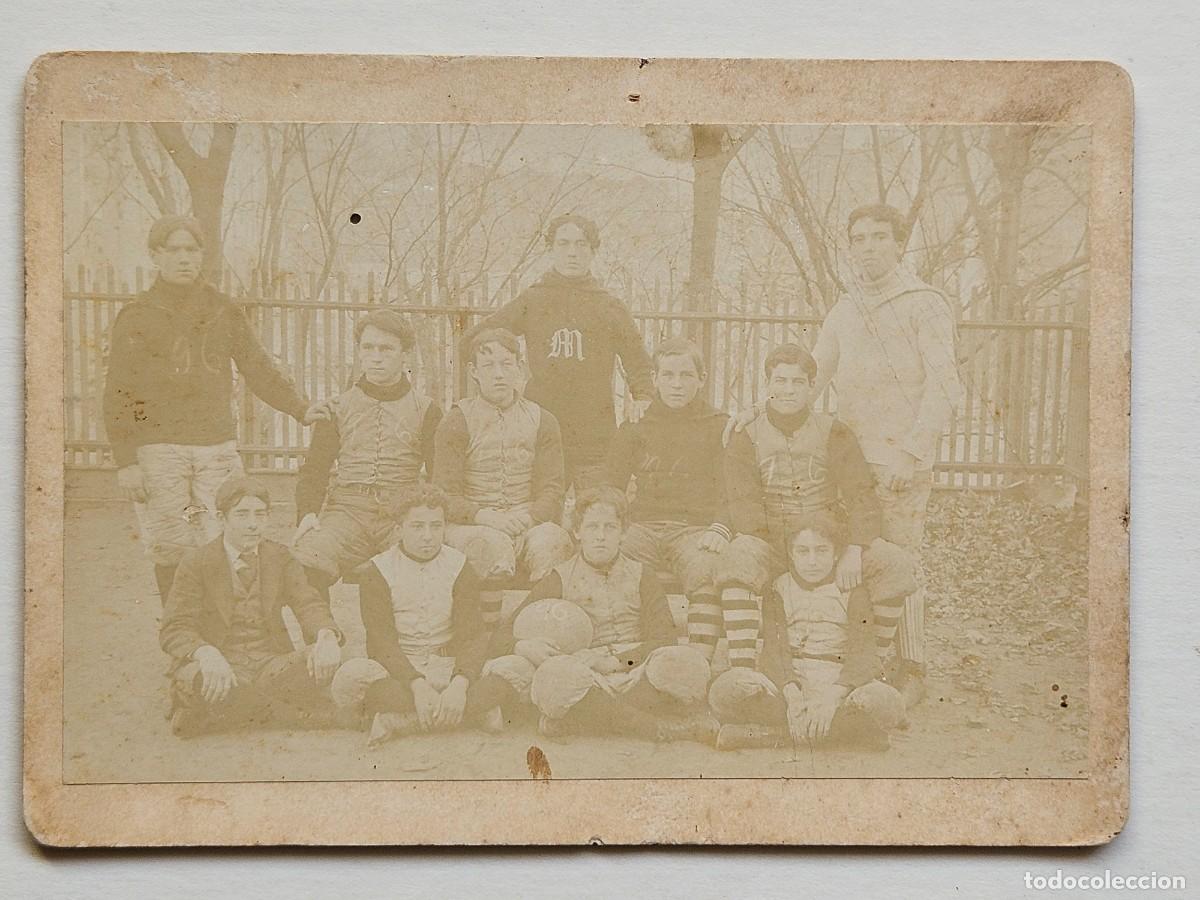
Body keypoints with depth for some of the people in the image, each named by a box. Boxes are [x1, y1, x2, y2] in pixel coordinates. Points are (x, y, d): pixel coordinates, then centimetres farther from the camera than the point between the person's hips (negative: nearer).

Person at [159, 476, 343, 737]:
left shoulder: (279, 557, 10)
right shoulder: (196, 562, 0)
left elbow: (309, 603, -2)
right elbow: (175, 628, -9)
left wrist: (326, 636, -28)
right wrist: (206, 654, -34)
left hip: (271, 665, 2)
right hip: (222, 668, -2)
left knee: (324, 660, -26)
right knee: (191, 679, -37)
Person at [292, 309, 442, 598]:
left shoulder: (425, 410, 14)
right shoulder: (339, 408, 18)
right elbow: (314, 468, 15)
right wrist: (308, 513, -4)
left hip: (401, 516, -1)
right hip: (346, 510, 1)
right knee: (305, 561, -30)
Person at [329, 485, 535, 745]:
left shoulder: (459, 567, 5)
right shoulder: (379, 571, -1)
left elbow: (473, 635, -6)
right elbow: (381, 641, -12)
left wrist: (459, 684, -26)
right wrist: (417, 685, -29)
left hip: (450, 668, 2)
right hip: (396, 671, -2)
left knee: (520, 669, -23)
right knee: (350, 676, -35)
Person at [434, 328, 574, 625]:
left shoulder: (541, 421, 13)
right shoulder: (457, 421, 6)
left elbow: (551, 490, 6)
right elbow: (444, 495, -2)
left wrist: (526, 517, -17)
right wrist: (487, 517, -20)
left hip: (527, 523, 2)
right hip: (469, 525, -2)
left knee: (551, 540, -33)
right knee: (494, 547, -37)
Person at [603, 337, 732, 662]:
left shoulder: (719, 428, 12)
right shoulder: (636, 428, 19)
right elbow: (610, 487, 16)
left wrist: (721, 528, -13)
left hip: (695, 530, -2)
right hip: (644, 526, 2)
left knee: (705, 573, -36)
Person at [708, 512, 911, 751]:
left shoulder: (852, 592, 7)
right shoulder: (778, 590, 10)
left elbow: (863, 652, -8)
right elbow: (774, 649, -6)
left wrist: (832, 697, -27)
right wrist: (791, 694, -27)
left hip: (838, 683, 0)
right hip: (787, 683, 0)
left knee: (887, 703, -35)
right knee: (724, 690, -30)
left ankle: (770, 733, -27)